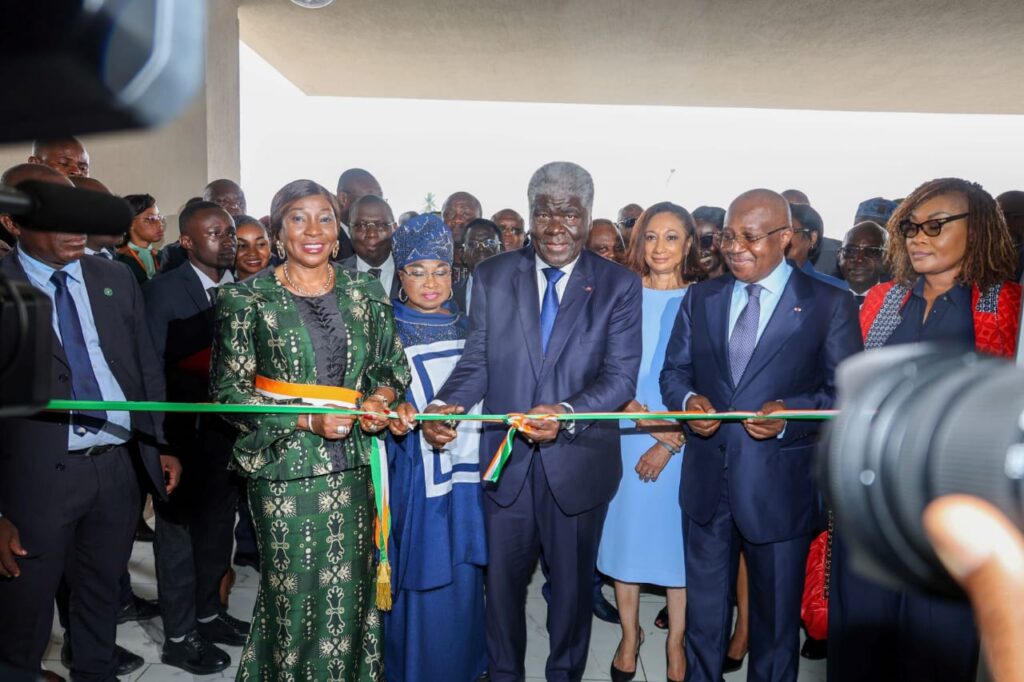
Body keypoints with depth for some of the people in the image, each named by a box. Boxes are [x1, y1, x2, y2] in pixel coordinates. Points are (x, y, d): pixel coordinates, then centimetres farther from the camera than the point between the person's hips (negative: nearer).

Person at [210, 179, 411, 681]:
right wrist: (307, 420, -16)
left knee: (351, 589, 10)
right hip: (284, 467, -2)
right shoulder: (246, 298, -3)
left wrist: (380, 398, -9)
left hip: (354, 462, 3)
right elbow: (230, 390, -4)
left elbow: (393, 363, 13)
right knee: (295, 592, 6)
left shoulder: (365, 291, 5)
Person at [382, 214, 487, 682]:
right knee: (421, 581, 2)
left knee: (463, 579, 13)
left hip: (464, 470, 4)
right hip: (414, 474, -4)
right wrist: (398, 412, -30)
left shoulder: (466, 326, 10)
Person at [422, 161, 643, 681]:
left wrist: (567, 413, -28)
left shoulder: (618, 285, -4)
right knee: (503, 578, 16)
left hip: (578, 459, -1)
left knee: (573, 583, 18)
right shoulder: (492, 276, 1)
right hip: (507, 456, 1)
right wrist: (447, 405, -20)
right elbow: (477, 361, -1)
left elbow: (620, 376, -11)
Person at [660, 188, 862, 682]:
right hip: (706, 481, 3)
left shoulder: (830, 305, -5)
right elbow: (674, 371, 8)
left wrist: (790, 414, -24)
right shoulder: (700, 298, 7)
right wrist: (687, 400, -14)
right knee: (703, 609, 20)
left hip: (779, 488, -3)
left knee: (776, 617, 17)